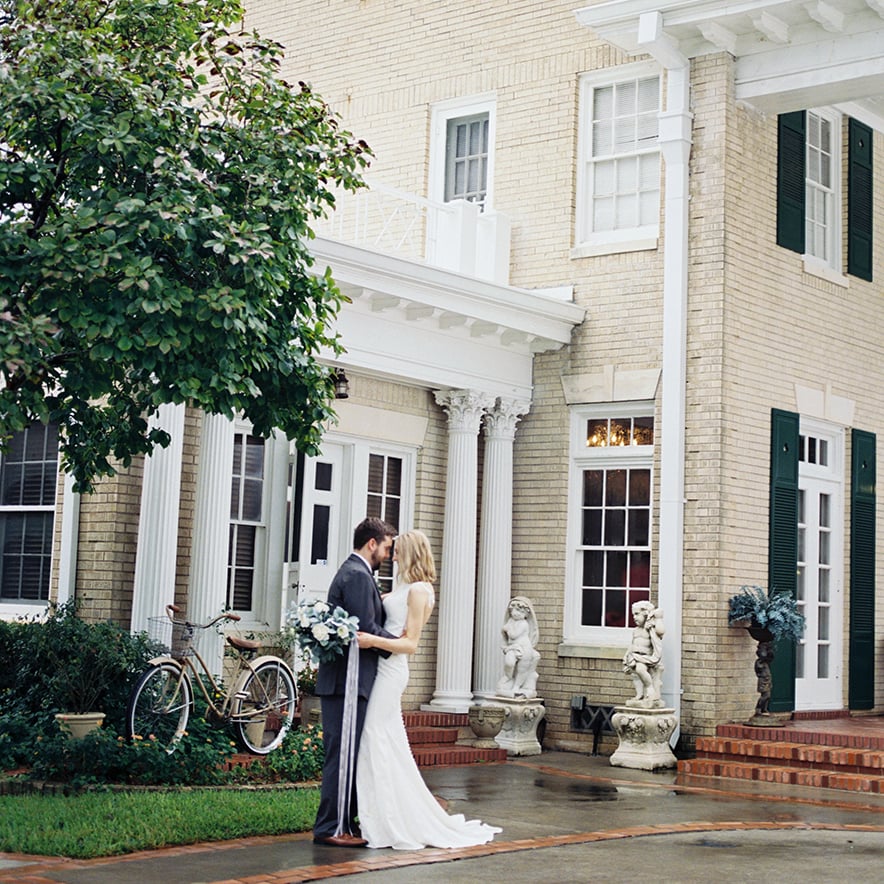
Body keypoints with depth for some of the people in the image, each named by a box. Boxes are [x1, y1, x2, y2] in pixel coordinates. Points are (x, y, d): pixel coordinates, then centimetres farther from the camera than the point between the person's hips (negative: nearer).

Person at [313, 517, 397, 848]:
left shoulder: (351, 572, 20)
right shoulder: (358, 576, -13)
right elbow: (367, 629, -19)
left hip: (346, 681, 11)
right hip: (348, 681, -11)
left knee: (349, 755, 13)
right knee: (343, 754, -7)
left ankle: (346, 821, 18)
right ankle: (330, 827, -4)